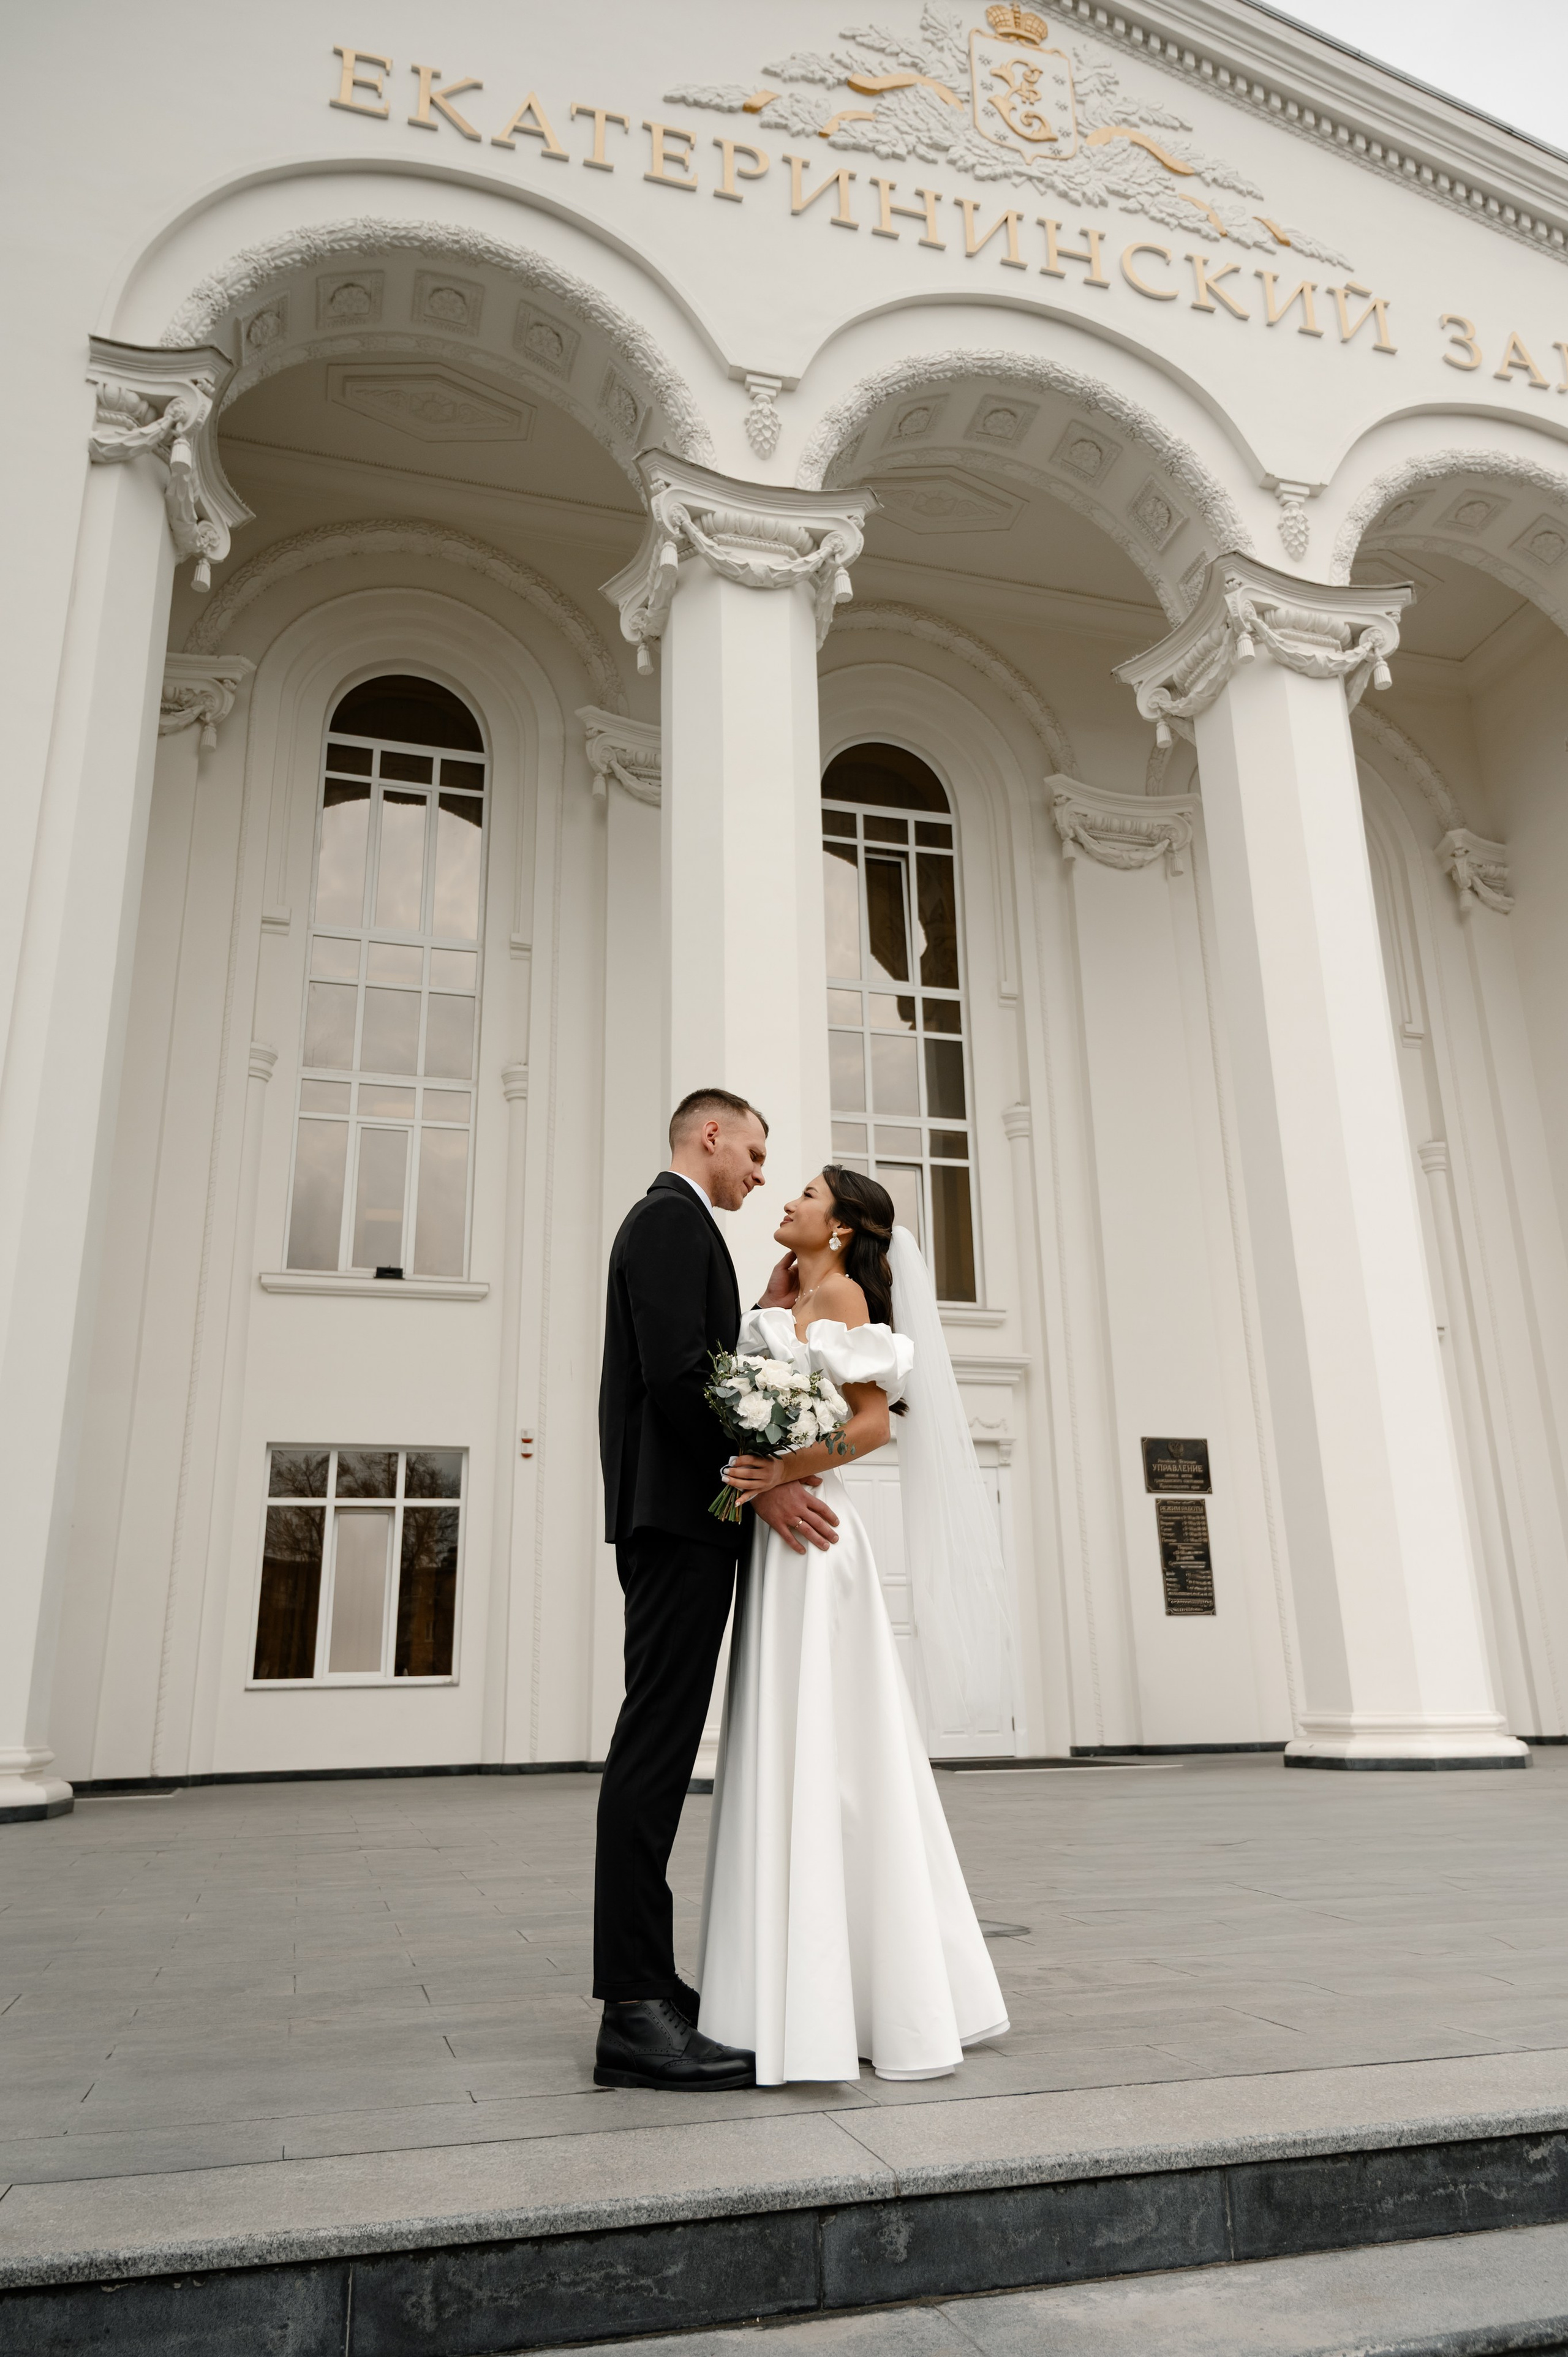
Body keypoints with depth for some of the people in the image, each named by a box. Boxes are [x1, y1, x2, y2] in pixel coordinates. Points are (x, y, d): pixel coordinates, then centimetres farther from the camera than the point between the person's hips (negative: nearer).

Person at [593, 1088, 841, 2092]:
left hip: (676, 1521, 11)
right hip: (682, 1515, -11)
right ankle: (635, 2013, -10)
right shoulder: (674, 1217, -7)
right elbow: (676, 1372, -19)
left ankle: (645, 1985, 16)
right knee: (657, 1747, -12)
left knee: (660, 1749, 10)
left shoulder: (668, 1222, 24)